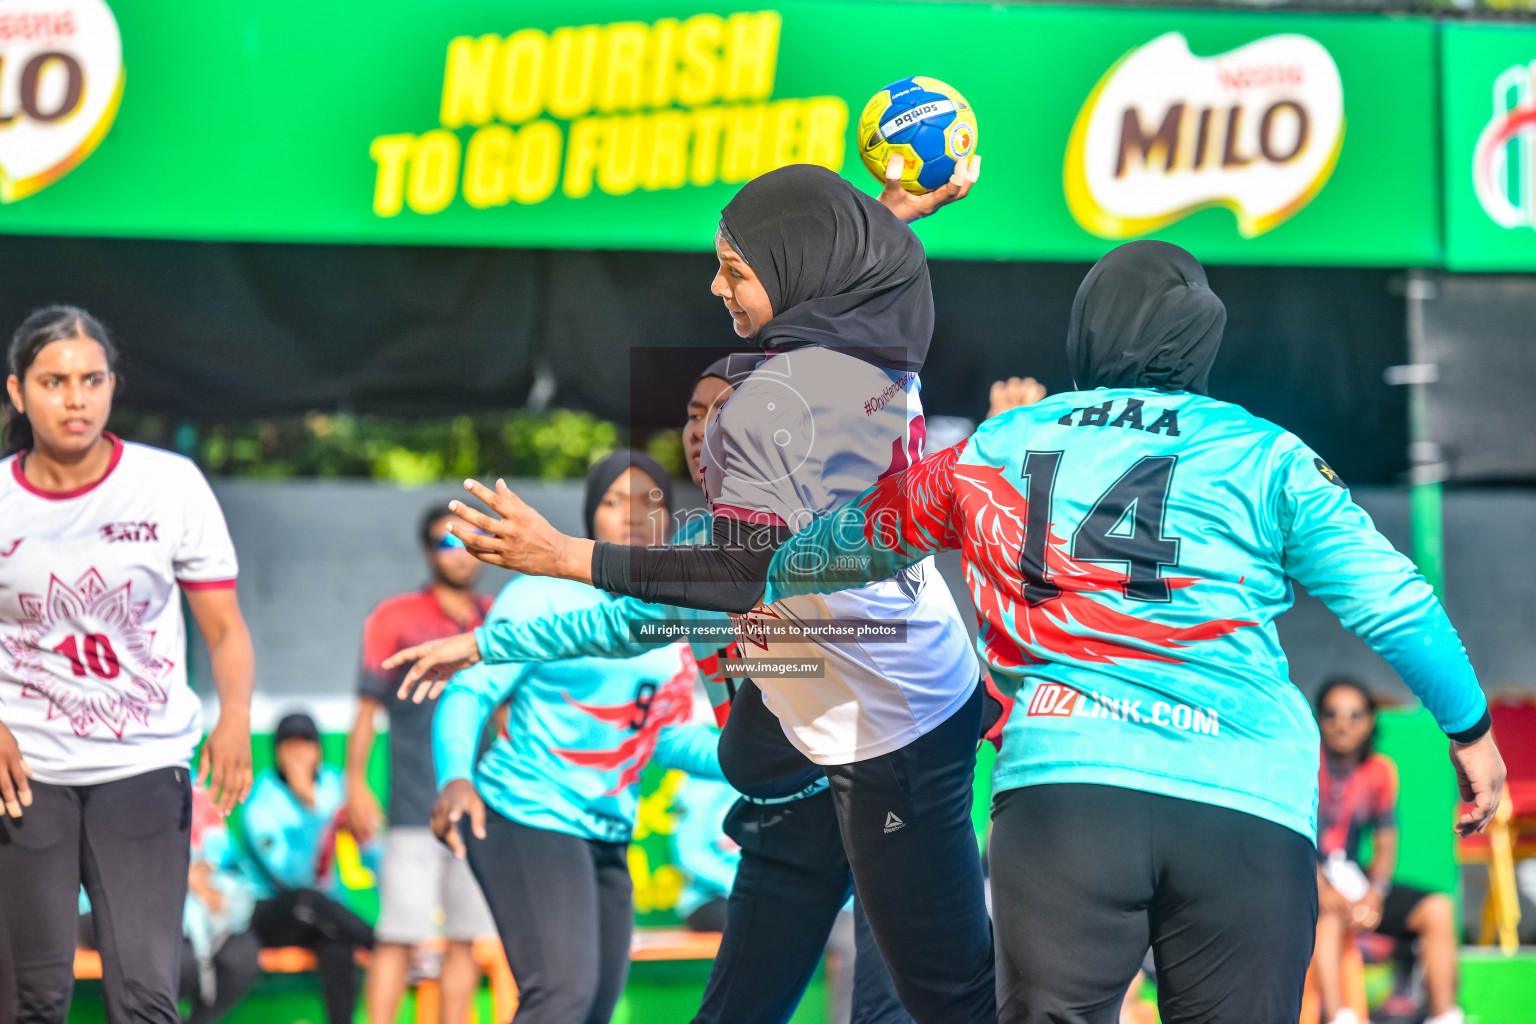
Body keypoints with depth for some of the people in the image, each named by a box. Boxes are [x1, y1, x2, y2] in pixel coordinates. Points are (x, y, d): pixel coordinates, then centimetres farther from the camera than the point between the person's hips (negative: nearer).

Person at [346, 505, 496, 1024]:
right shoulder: (395, 620, 1)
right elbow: (367, 708, -1)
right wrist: (355, 785, -9)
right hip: (416, 810, -4)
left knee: (466, 937, 4)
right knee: (399, 934, -9)